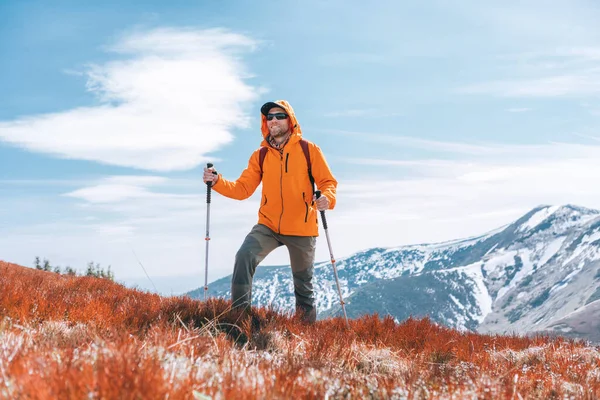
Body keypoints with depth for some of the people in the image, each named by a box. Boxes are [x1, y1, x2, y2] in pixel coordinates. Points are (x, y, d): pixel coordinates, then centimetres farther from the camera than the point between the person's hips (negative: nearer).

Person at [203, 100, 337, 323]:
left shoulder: (309, 150, -4)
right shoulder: (260, 155, 3)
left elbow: (328, 182, -4)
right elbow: (242, 189, 1)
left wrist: (327, 198, -26)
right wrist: (217, 182, -15)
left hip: (302, 229, -1)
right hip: (268, 226, 2)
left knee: (303, 282, 11)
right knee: (244, 256, -24)